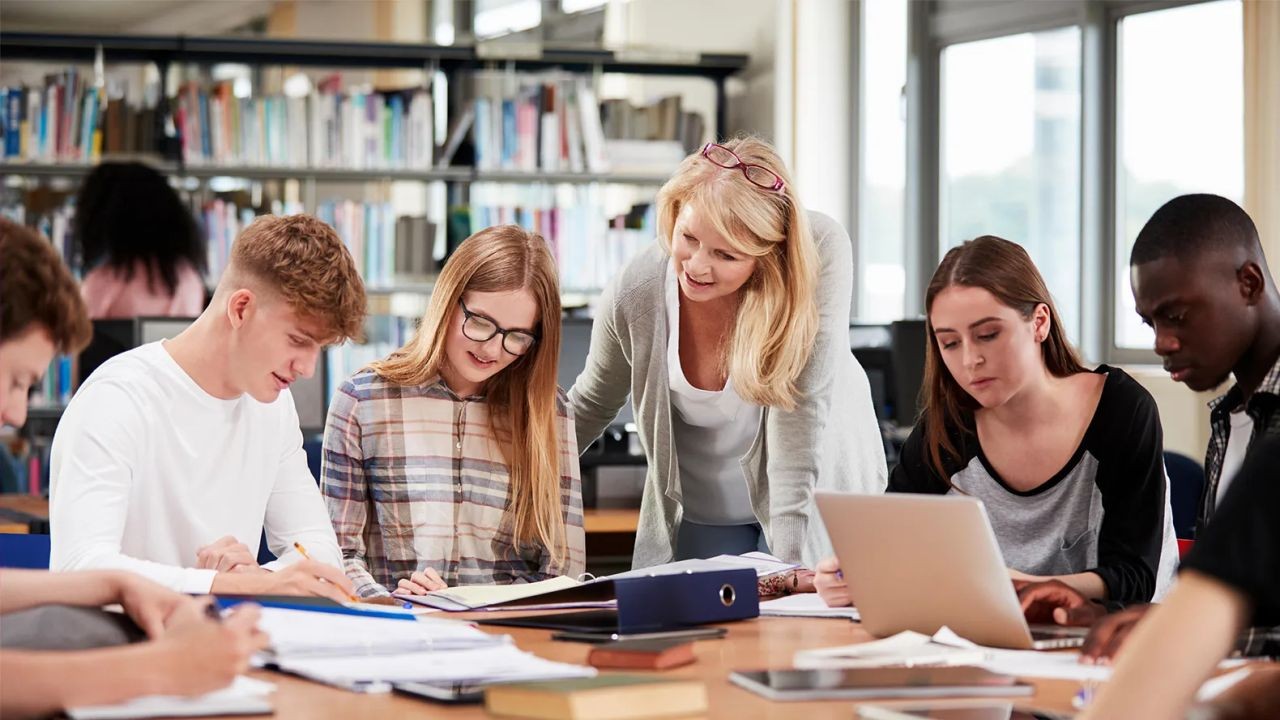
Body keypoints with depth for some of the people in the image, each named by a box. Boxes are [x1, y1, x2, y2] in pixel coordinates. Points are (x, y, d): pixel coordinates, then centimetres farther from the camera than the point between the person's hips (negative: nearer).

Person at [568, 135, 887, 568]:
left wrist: (791, 562, -33)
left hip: (819, 497, -2)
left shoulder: (819, 253, -28)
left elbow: (802, 413, -30)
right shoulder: (633, 295, -21)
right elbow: (589, 408, 0)